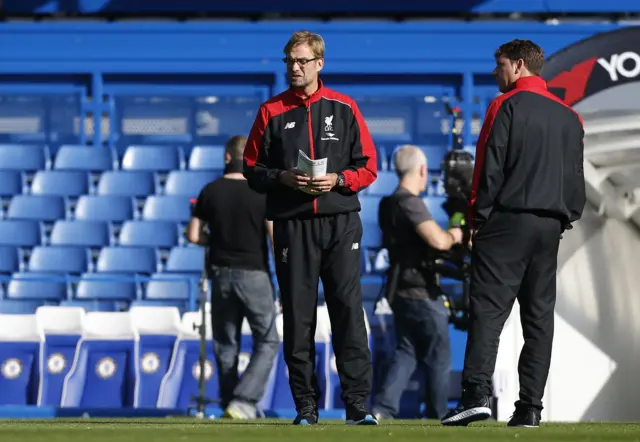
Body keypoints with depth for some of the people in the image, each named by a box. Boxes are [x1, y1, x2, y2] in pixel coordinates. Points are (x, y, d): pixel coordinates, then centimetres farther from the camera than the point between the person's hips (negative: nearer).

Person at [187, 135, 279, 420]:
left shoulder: (211, 191, 0)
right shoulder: (262, 192, -8)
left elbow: (193, 236, 0)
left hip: (221, 273, 3)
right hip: (254, 274, -3)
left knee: (226, 344, 13)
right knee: (267, 343, 5)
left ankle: (230, 403, 16)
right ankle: (243, 401, -10)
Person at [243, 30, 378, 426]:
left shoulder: (343, 108, 7)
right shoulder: (272, 112, 8)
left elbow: (368, 167, 7)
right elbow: (253, 169, 8)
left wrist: (338, 179, -10)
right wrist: (282, 178, -10)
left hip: (341, 220, -1)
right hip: (292, 225, 1)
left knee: (349, 311, -5)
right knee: (298, 316, 2)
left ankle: (358, 405, -5)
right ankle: (306, 406, 8)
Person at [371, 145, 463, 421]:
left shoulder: (388, 205, 11)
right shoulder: (410, 203, -18)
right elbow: (437, 240, -30)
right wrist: (453, 236, -7)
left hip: (401, 292, 8)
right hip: (423, 294, -8)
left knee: (406, 353, 10)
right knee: (439, 358, 3)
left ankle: (383, 410, -4)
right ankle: (438, 419, 10)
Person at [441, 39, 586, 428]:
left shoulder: (507, 105, -3)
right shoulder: (569, 116, 16)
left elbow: (490, 167, -8)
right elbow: (577, 176, 16)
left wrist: (478, 217, -3)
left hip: (509, 220, -6)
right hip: (552, 226, 6)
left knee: (488, 308, -10)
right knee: (539, 315, 6)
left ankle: (477, 394, -23)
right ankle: (530, 407, 3)